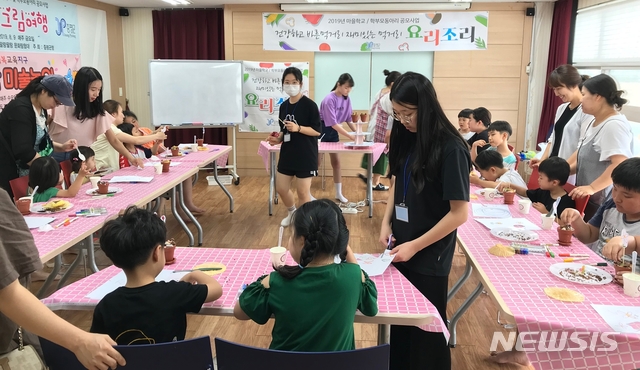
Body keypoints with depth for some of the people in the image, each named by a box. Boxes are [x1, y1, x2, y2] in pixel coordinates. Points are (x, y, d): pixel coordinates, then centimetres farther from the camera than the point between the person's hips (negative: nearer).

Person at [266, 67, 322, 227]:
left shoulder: (309, 105, -12)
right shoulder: (284, 106, 8)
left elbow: (317, 131, -14)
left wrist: (298, 128, -26)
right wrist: (277, 138, -3)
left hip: (306, 155, -7)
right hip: (287, 153, 7)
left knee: (302, 191, 1)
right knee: (281, 188, 13)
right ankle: (292, 213, 40)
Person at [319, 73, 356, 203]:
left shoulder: (346, 99, -4)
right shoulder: (329, 100, -26)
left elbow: (347, 118, 6)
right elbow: (333, 123, -29)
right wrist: (350, 137, -33)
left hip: (334, 131, 7)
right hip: (322, 130, -7)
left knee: (336, 161, 9)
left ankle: (339, 193, 16)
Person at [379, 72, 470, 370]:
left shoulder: (450, 149, -19)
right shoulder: (407, 139, 0)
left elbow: (459, 213, -18)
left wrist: (416, 246, -17)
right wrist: (386, 222, -1)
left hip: (429, 256, -6)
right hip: (400, 248, 6)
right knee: (399, 320, 17)